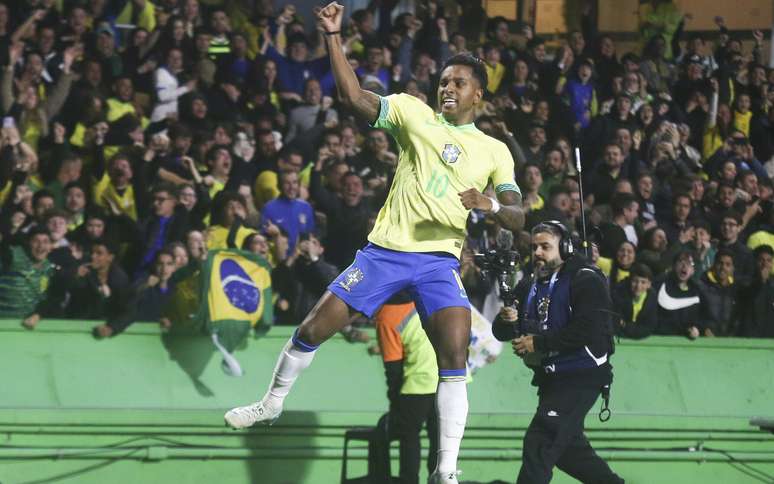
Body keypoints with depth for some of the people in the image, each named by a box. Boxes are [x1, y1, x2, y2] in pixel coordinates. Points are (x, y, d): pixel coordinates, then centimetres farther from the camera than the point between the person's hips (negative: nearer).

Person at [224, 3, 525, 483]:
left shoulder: (495, 150, 8)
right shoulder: (414, 113, 5)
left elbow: (518, 217, 2)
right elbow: (354, 96, -5)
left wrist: (491, 204, -21)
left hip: (440, 260, 0)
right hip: (385, 250, 0)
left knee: (455, 355, -18)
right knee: (313, 329, 0)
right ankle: (272, 403, 27)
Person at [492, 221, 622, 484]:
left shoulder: (585, 280, -11)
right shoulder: (529, 286, 12)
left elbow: (590, 330, -25)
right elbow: (501, 333, 10)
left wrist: (539, 342, -23)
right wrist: (506, 320, -15)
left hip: (582, 375, -9)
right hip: (549, 377, 9)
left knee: (540, 441, -18)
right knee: (568, 448, 16)